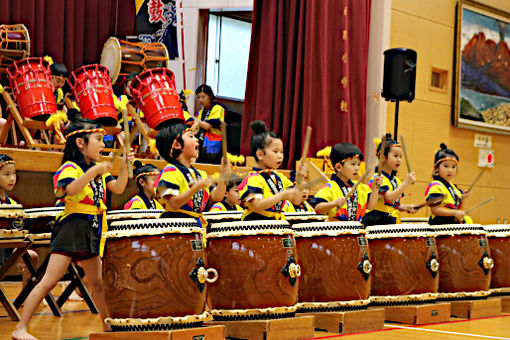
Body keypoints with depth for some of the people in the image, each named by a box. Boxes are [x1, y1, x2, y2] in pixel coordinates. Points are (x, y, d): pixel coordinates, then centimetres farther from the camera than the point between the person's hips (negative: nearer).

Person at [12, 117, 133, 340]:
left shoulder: (99, 170, 14)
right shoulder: (70, 168, -11)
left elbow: (118, 188, 8)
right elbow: (69, 189, -30)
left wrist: (124, 166, -5)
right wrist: (93, 172, -37)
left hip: (91, 233, 8)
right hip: (71, 227, -8)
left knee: (97, 283, 17)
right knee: (49, 281, -12)